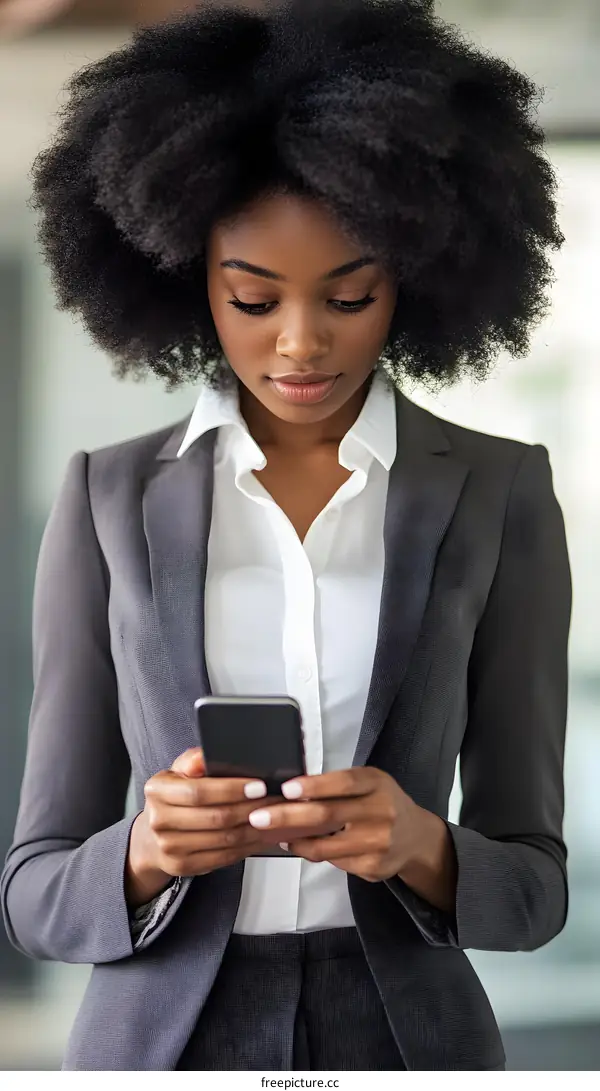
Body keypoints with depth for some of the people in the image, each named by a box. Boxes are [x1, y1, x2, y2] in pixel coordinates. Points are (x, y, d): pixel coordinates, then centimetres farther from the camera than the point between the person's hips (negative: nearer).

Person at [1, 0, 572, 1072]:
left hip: (406, 1035, 0)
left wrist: (421, 848, -22)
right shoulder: (111, 502, -1)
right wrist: (147, 852, -22)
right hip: (161, 1040, 0)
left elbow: (532, 883, -1)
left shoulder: (497, 498, -2)